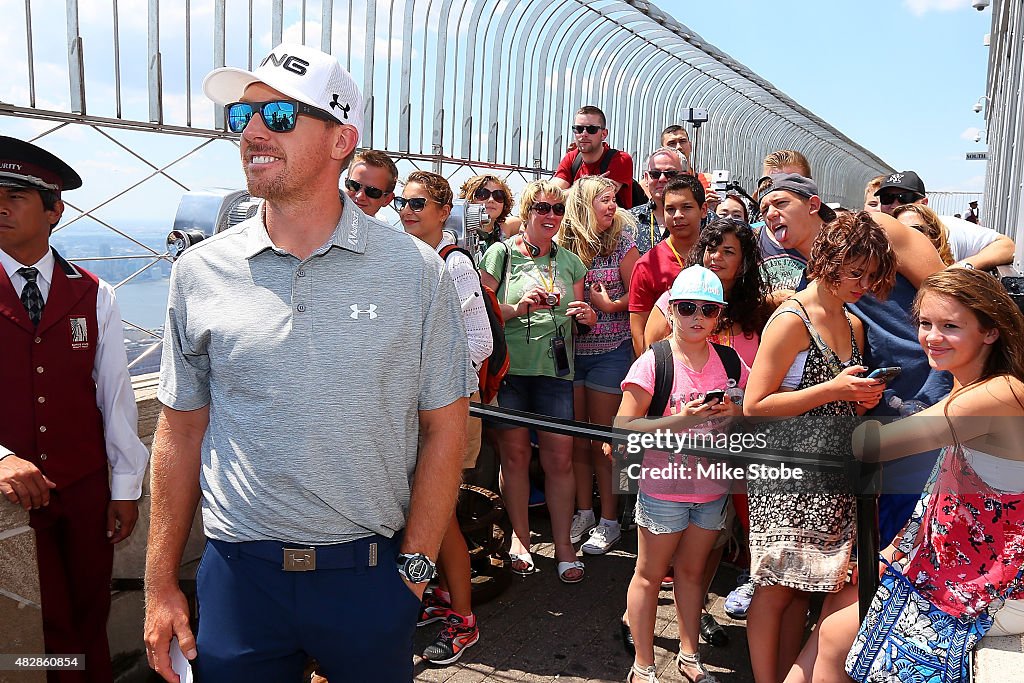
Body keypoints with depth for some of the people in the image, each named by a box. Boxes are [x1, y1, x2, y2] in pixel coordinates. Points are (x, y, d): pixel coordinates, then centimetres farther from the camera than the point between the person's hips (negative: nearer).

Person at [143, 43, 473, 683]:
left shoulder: (416, 270, -7)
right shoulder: (201, 272, -1)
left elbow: (445, 428, -3)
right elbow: (181, 432, 5)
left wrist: (413, 568, -6)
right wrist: (161, 583, 6)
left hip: (369, 575, -1)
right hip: (238, 574, 2)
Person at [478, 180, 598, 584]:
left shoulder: (570, 262, 14)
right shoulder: (501, 254, 2)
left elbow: (580, 321, 20)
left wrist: (588, 317, -2)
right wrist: (518, 307, -18)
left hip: (555, 371, 3)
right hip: (509, 369, -2)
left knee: (560, 459, 0)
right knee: (515, 455, 5)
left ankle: (563, 545, 13)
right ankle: (520, 538, 21)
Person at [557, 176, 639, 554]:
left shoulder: (621, 243, -2)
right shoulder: (563, 245, 1)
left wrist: (610, 304, -17)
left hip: (610, 350, -2)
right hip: (569, 350, 3)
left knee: (603, 439, 3)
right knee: (576, 438, 10)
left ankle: (609, 521, 16)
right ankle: (584, 513, 25)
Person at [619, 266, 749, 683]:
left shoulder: (731, 362, 1)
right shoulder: (653, 363, -12)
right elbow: (623, 427, -15)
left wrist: (734, 414, -11)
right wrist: (681, 419, -25)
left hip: (714, 488, 4)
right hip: (664, 488, -4)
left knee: (691, 570, 19)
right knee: (650, 575, 8)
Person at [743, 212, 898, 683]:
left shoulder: (853, 326, 15)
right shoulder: (791, 319, -11)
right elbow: (754, 406, -15)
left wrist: (864, 398, 5)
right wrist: (831, 390, -18)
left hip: (832, 478, 7)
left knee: (804, 587, 11)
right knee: (777, 587, 0)